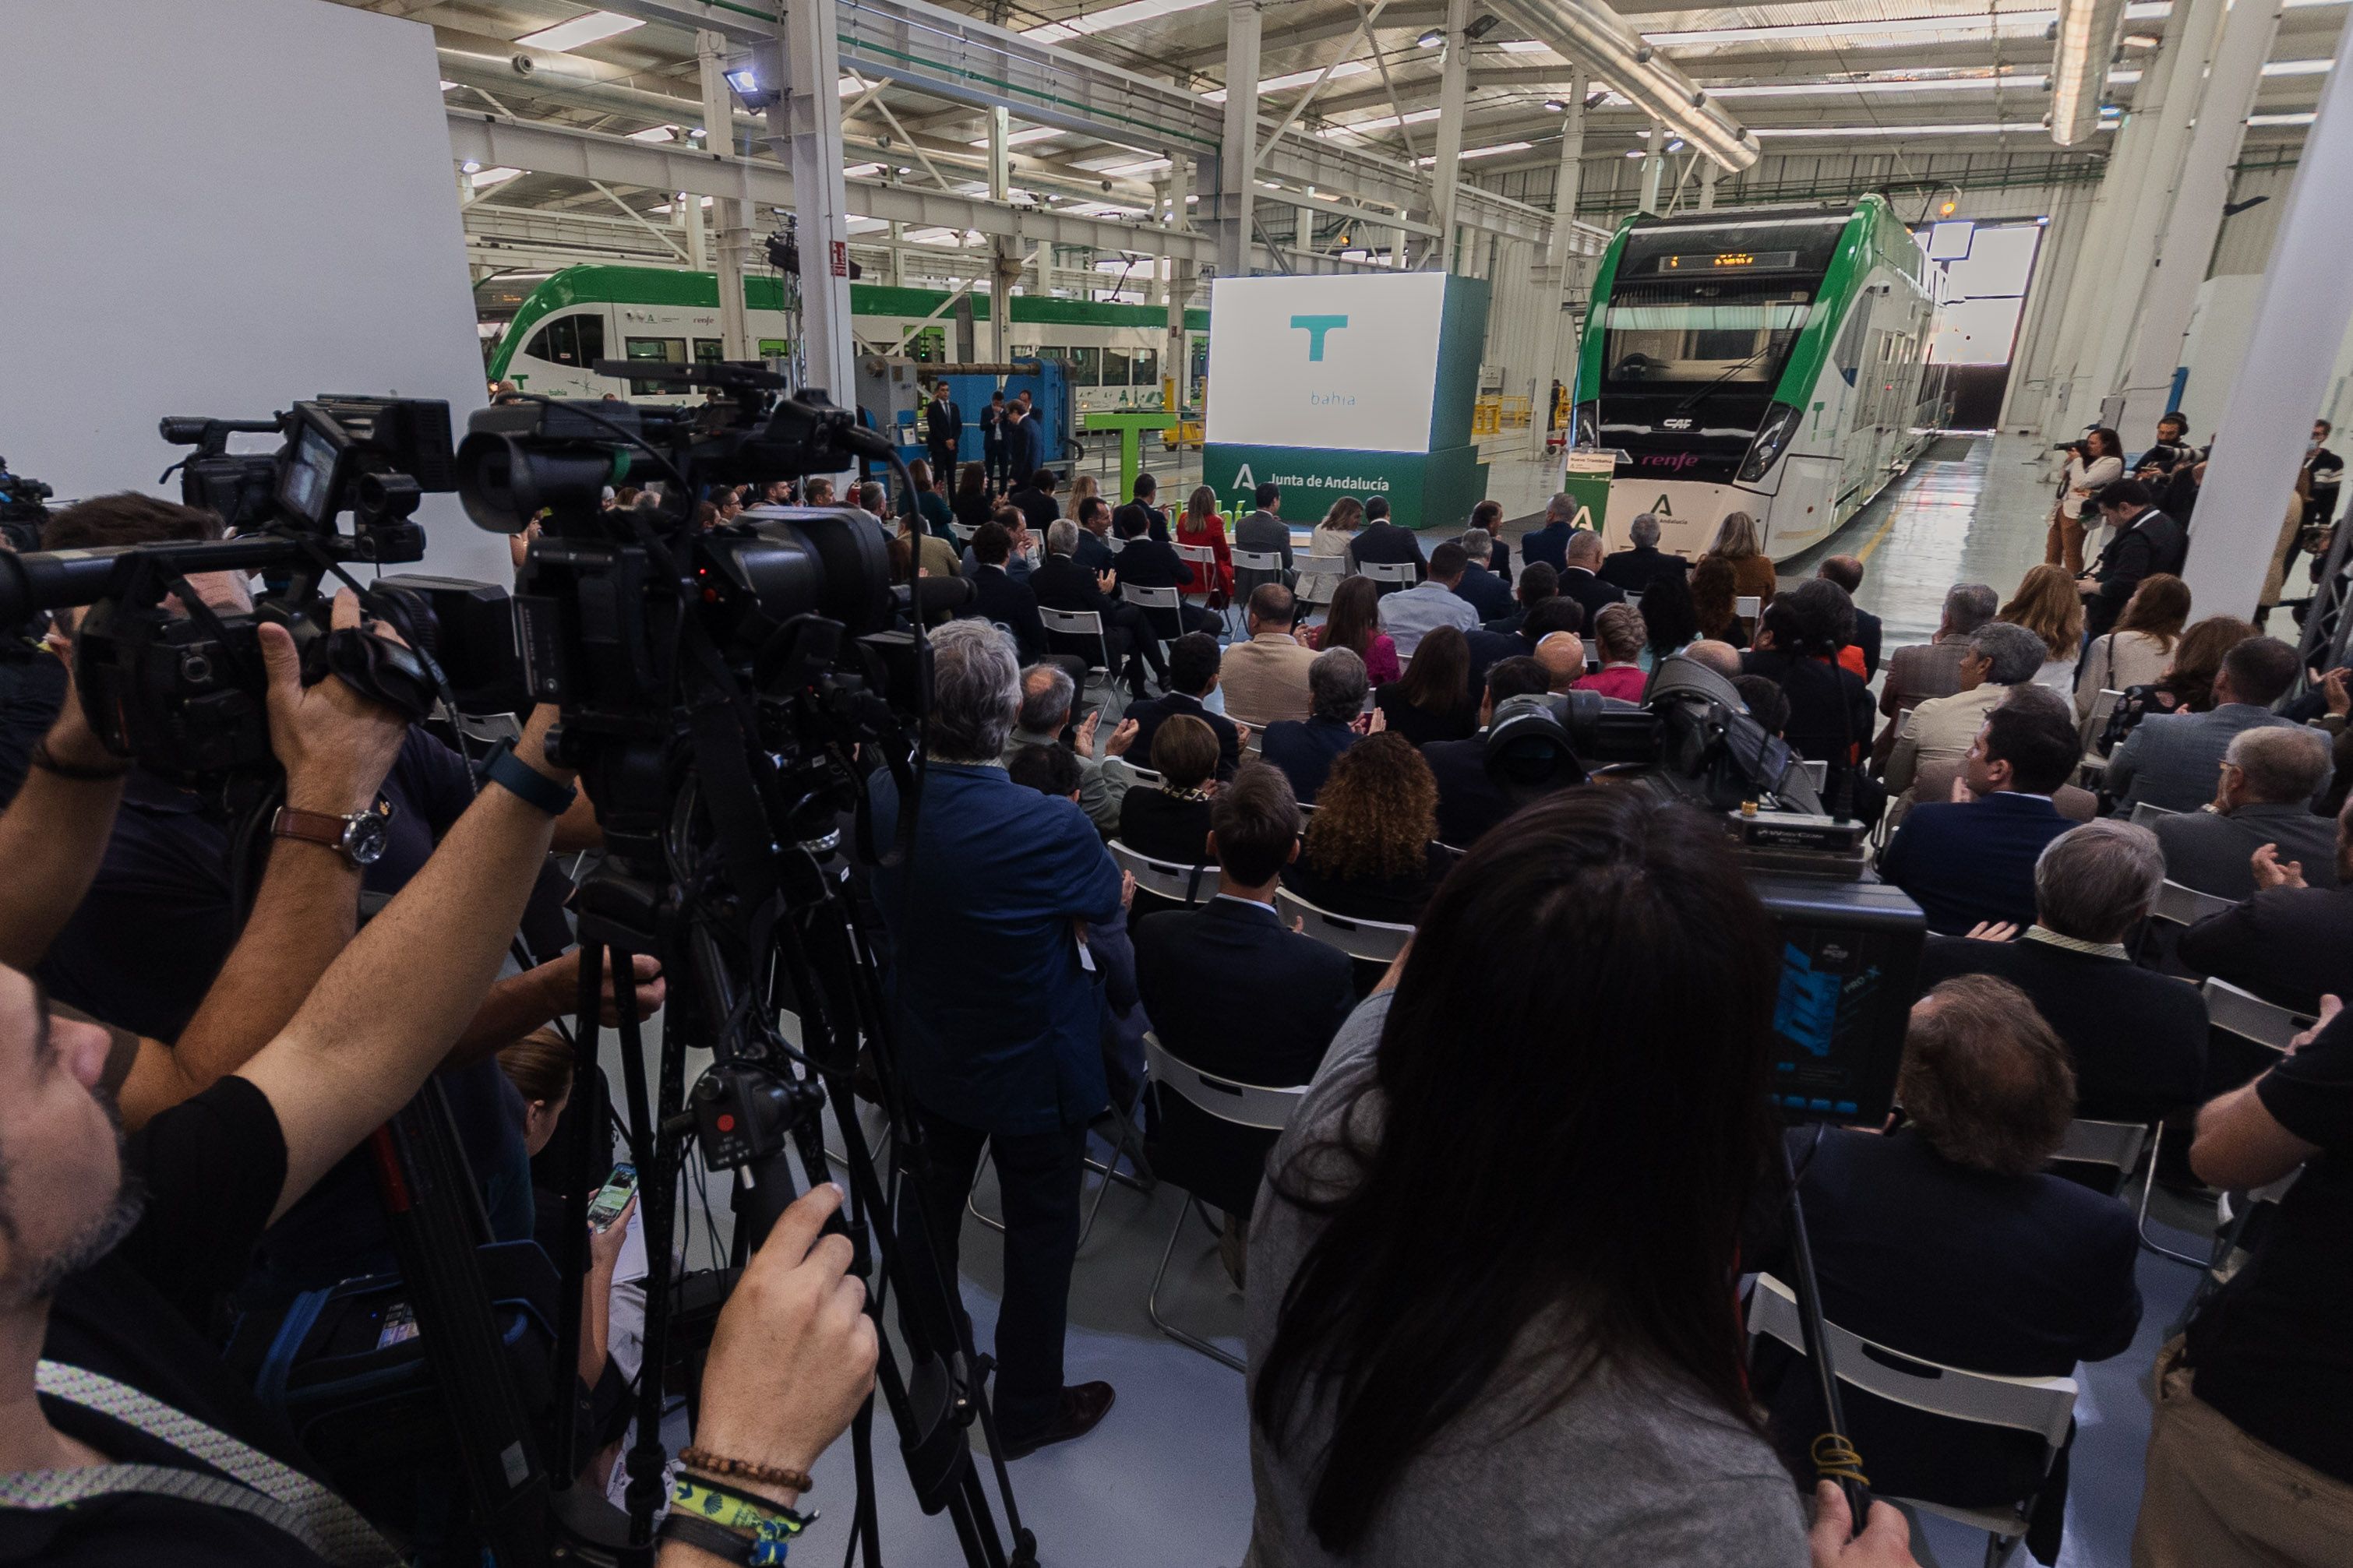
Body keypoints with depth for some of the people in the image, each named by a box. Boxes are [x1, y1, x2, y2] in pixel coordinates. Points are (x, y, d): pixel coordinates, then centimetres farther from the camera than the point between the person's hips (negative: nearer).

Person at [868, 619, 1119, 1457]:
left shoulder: (879, 796, -16)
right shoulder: (1050, 828, -33)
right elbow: (1107, 902, -11)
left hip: (923, 1055, 6)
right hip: (1029, 1071, -6)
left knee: (929, 1199, 28)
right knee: (1041, 1233, 17)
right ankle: (1027, 1409, 37)